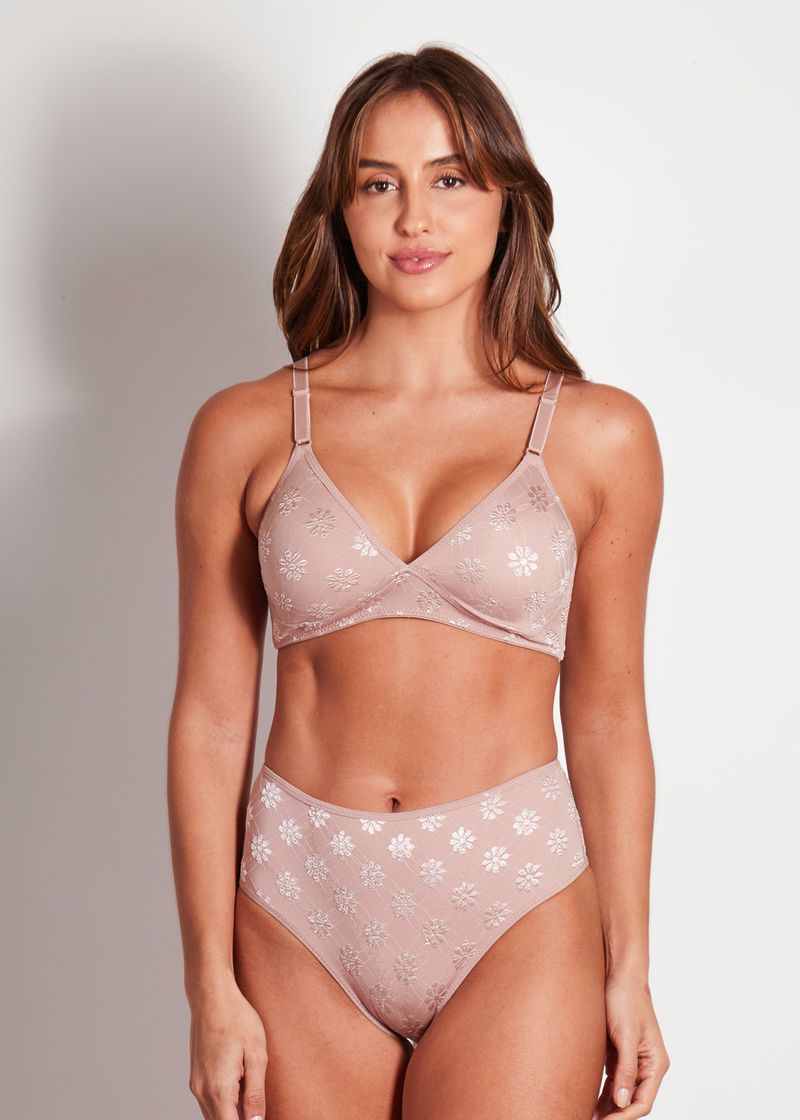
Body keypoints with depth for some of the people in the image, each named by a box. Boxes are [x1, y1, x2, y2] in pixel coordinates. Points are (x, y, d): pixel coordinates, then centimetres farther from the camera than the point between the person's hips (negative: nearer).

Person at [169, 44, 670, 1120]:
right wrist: (212, 984, -2)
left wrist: (629, 969, 4)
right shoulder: (245, 431, 1)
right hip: (299, 908, 1)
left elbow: (606, 717, 5)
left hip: (516, 912, 0)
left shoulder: (598, 435, 1)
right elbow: (210, 718, 1)